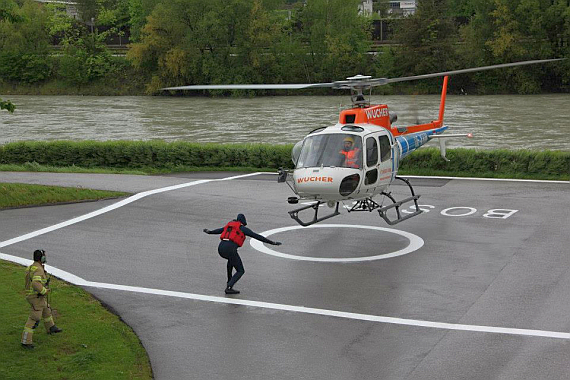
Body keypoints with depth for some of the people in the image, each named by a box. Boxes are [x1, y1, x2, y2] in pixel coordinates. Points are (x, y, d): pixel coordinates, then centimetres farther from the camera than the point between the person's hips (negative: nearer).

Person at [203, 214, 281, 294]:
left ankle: (229, 281, 45)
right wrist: (272, 242, 6)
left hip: (220, 248, 7)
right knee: (240, 271, 4)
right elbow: (257, 236, 5)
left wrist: (209, 232, 69)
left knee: (231, 258, 41)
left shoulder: (229, 225, 29)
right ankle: (229, 288, -14)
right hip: (230, 249, -7)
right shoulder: (243, 228, 10)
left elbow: (219, 230, 47)